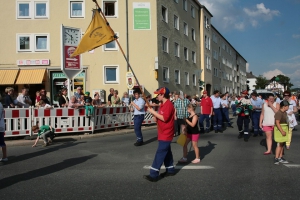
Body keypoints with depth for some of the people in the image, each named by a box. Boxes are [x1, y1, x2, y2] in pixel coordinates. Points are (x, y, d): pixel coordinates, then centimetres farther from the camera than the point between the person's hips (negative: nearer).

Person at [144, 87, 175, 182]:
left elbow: (164, 118, -26)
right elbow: (158, 118, 15)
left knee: (160, 153, -9)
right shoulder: (163, 104, 14)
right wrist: (153, 112, -3)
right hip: (163, 133, 10)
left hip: (166, 134, -10)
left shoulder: (168, 105, -18)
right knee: (166, 152, 17)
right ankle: (170, 170, 29)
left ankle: (154, 175, -7)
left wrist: (153, 112, -19)